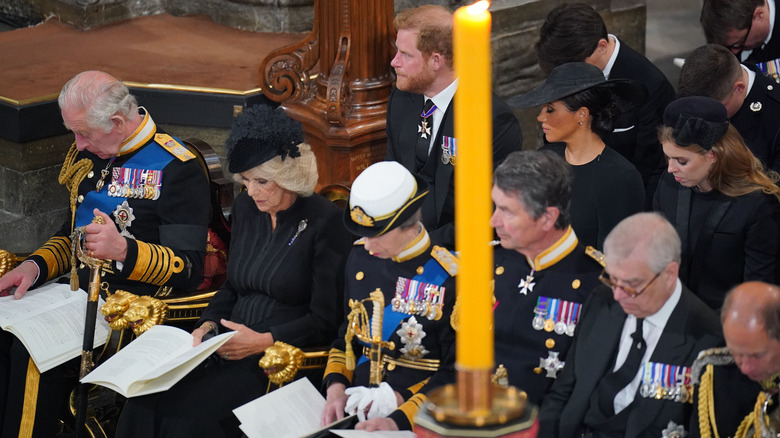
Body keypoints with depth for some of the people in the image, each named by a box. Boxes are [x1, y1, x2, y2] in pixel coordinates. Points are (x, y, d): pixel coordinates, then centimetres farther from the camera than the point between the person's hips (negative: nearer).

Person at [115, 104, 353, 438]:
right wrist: (210, 324, 3)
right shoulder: (245, 207, 12)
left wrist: (263, 341, -18)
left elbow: (325, 322, -9)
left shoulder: (326, 222, -10)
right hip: (230, 345, 7)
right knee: (145, 404, -19)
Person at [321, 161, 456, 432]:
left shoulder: (448, 278, -11)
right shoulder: (361, 258, 7)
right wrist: (336, 387, 0)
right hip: (356, 407, 5)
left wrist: (399, 419, -18)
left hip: (415, 420, -5)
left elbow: (456, 373, -9)